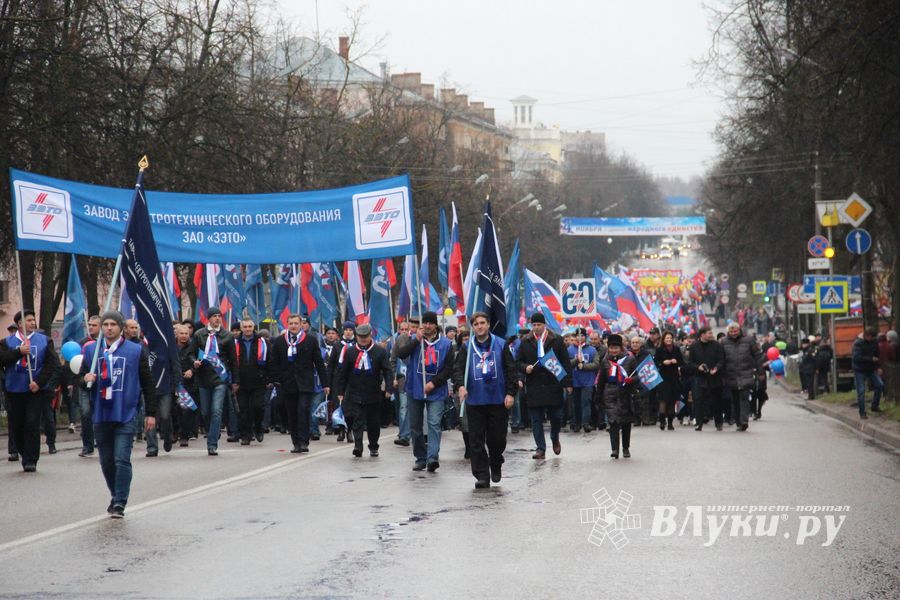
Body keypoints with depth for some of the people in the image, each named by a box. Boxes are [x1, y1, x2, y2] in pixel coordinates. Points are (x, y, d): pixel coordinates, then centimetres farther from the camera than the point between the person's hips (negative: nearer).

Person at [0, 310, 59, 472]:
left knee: (32, 424, -8)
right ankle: (26, 455, 23)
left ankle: (30, 460, -3)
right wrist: (19, 352, -17)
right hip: (14, 391, 1)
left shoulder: (44, 341, 5)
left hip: (36, 391, -1)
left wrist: (39, 382, -10)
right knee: (16, 426, 5)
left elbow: (53, 363, -1)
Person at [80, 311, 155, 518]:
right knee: (106, 461, 9)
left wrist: (150, 413, 2)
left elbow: (147, 384, 5)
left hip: (125, 416, -3)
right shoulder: (91, 350, 9)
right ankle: (116, 497, 26)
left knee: (122, 460, -11)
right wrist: (86, 380, -11)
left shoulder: (136, 351, 2)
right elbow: (81, 378, 14)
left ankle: (120, 503, -8)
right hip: (101, 415, 3)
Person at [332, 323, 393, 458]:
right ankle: (358, 447, -15)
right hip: (355, 394, 0)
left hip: (373, 395, 0)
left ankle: (373, 447, 24)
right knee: (357, 421, -10)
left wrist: (388, 389, -14)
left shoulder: (380, 351, 0)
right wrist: (340, 392, 3)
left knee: (373, 422, 10)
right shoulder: (350, 351, 4)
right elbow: (342, 373, 7)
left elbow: (387, 371, -3)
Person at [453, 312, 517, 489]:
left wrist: (510, 393, -5)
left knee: (497, 438, 5)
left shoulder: (501, 345, 4)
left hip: (498, 400, -1)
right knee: (476, 441, -2)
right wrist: (460, 385, -20)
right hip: (474, 401, 1)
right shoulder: (466, 348, 6)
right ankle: (482, 476, 3)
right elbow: (458, 369, -1)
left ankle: (495, 466, 31)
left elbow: (510, 370, 3)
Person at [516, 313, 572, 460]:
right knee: (536, 419, -1)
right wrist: (525, 367, -11)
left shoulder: (556, 340, 2)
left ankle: (555, 439, 33)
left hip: (554, 386, -1)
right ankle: (541, 449, 3)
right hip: (534, 387, 1)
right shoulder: (525, 342, 7)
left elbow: (566, 362, 3)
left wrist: (568, 382, -3)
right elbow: (518, 362, 12)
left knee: (556, 417, 4)